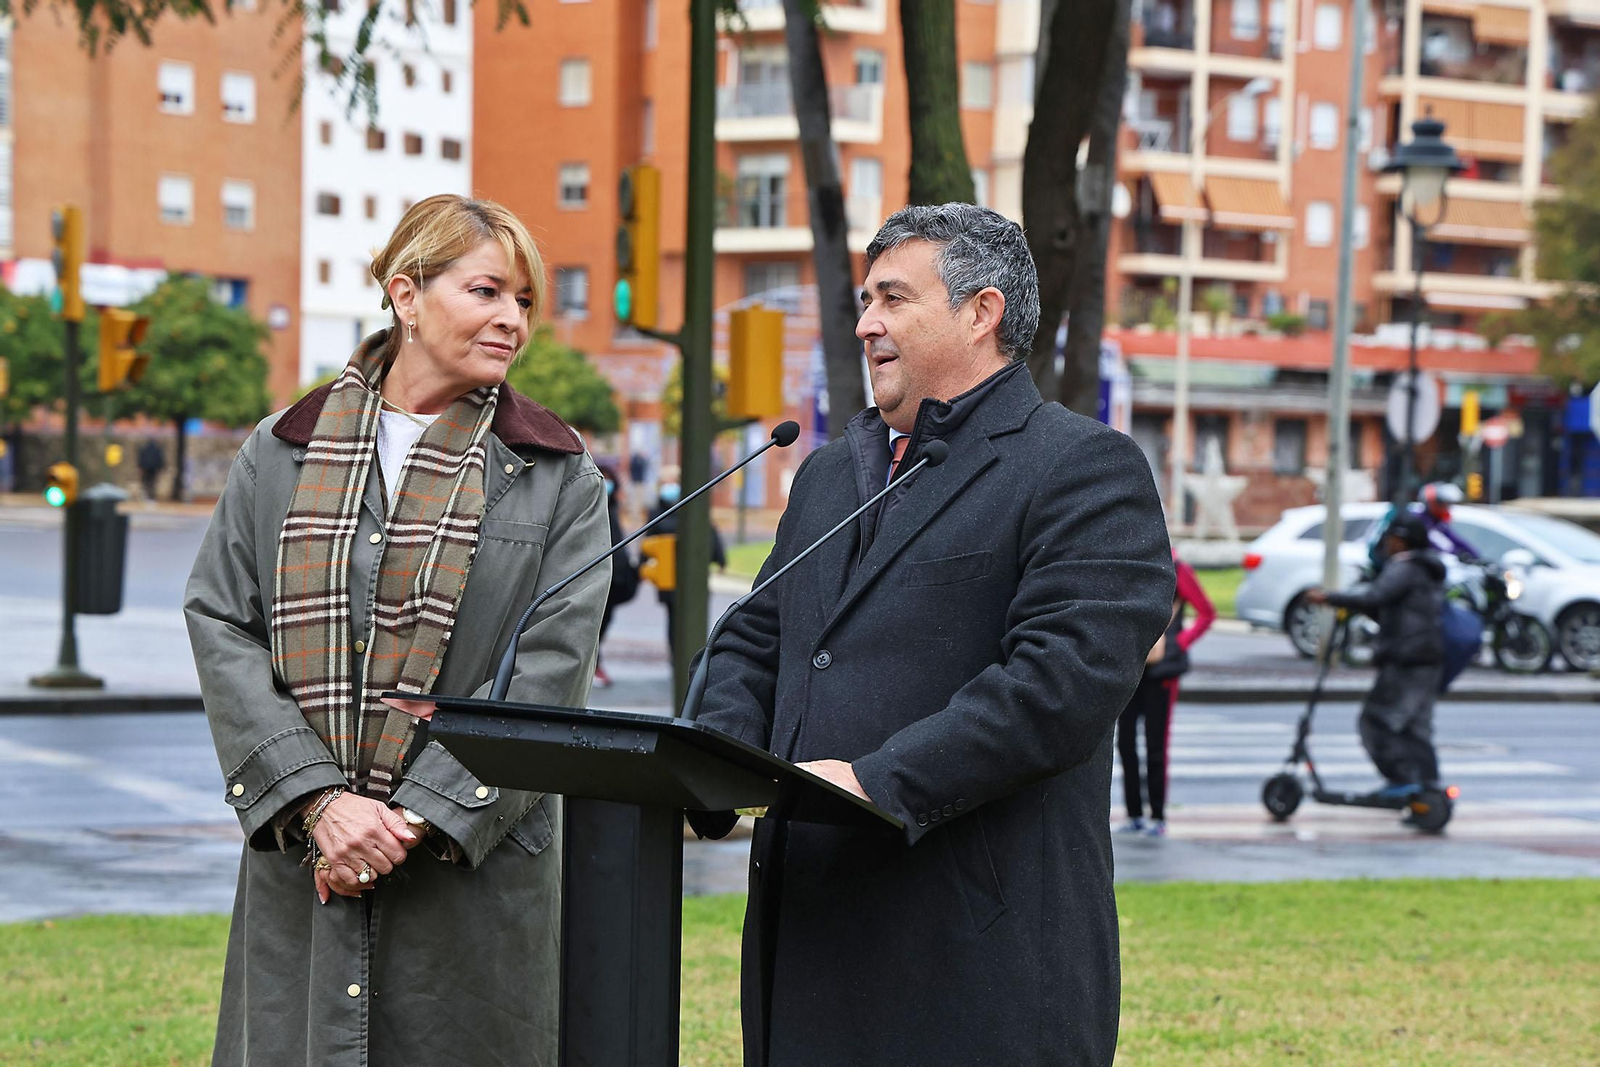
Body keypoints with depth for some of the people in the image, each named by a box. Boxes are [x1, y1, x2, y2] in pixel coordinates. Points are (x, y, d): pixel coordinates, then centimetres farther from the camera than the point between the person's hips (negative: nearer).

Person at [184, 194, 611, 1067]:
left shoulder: (557, 478, 4)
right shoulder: (281, 454, 9)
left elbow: (550, 669, -5)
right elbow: (220, 625, 1)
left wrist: (418, 816, -14)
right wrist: (320, 799, -12)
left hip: (474, 869, -1)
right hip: (297, 866, 1)